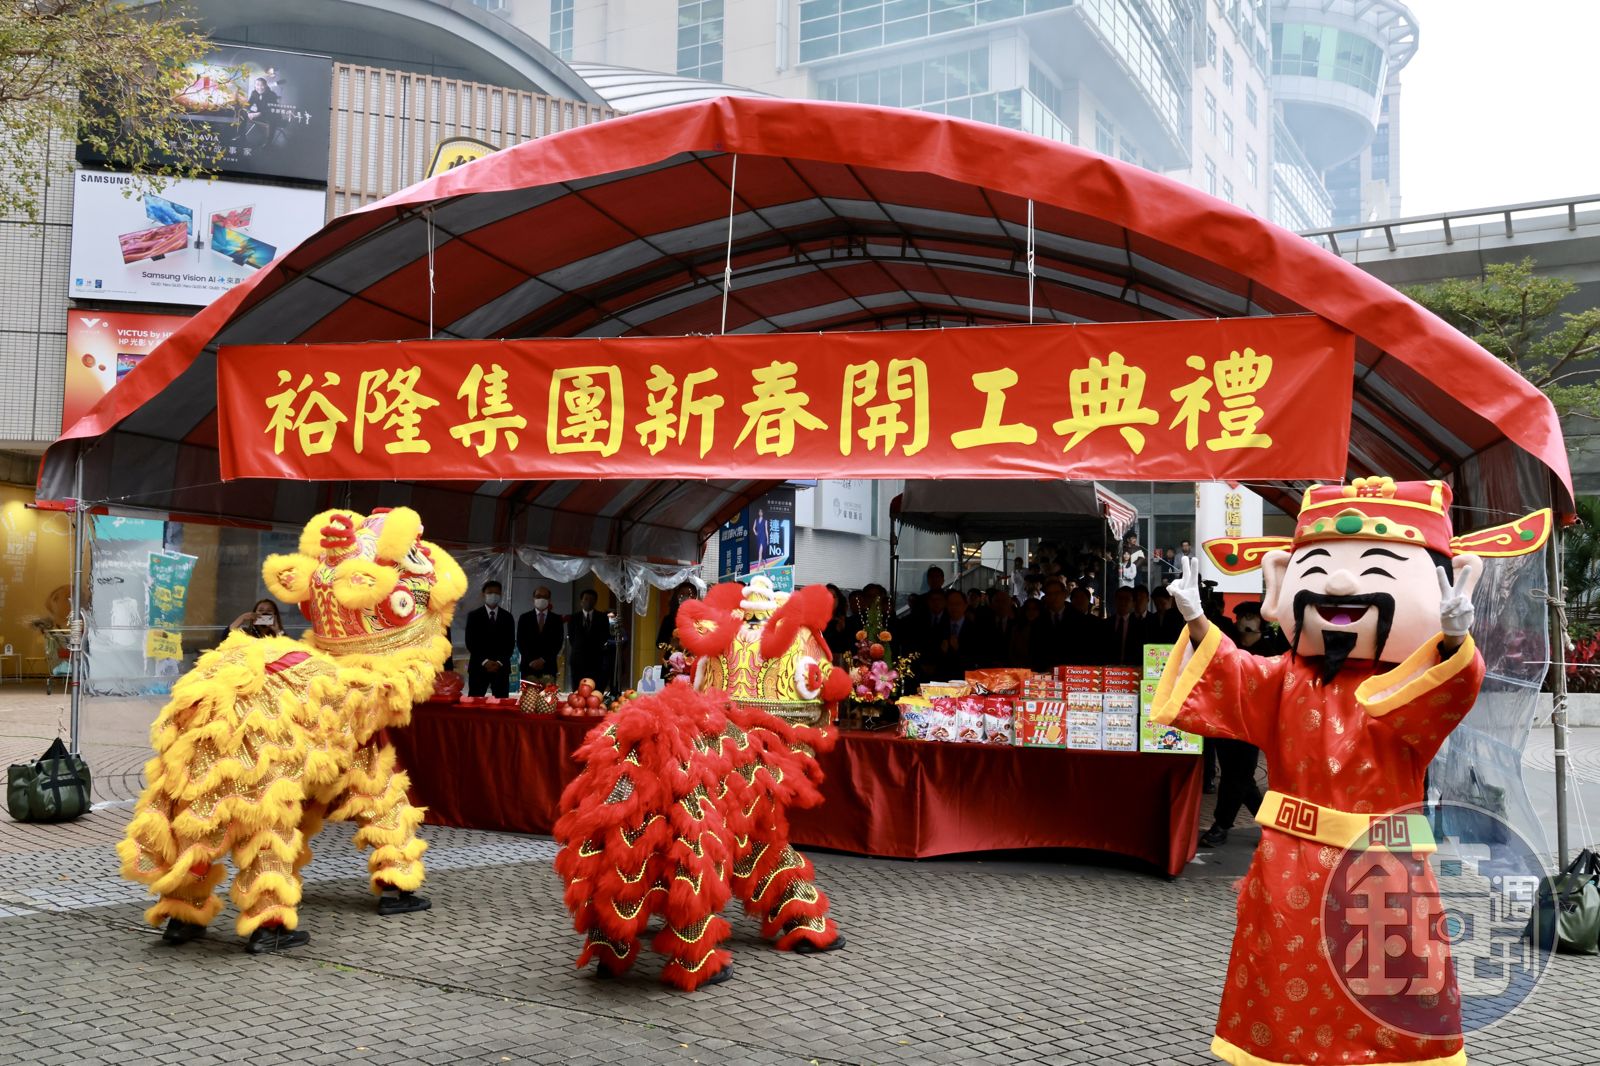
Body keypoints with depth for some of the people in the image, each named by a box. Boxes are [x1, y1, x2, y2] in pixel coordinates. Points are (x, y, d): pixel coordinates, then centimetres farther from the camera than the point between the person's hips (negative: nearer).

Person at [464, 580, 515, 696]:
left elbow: (510, 643, 5)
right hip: (478, 666, -1)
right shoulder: (473, 615, 4)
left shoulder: (507, 616, 9)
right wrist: (484, 661, -12)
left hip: (501, 667, 1)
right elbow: (470, 642, -2)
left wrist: (500, 662, -9)